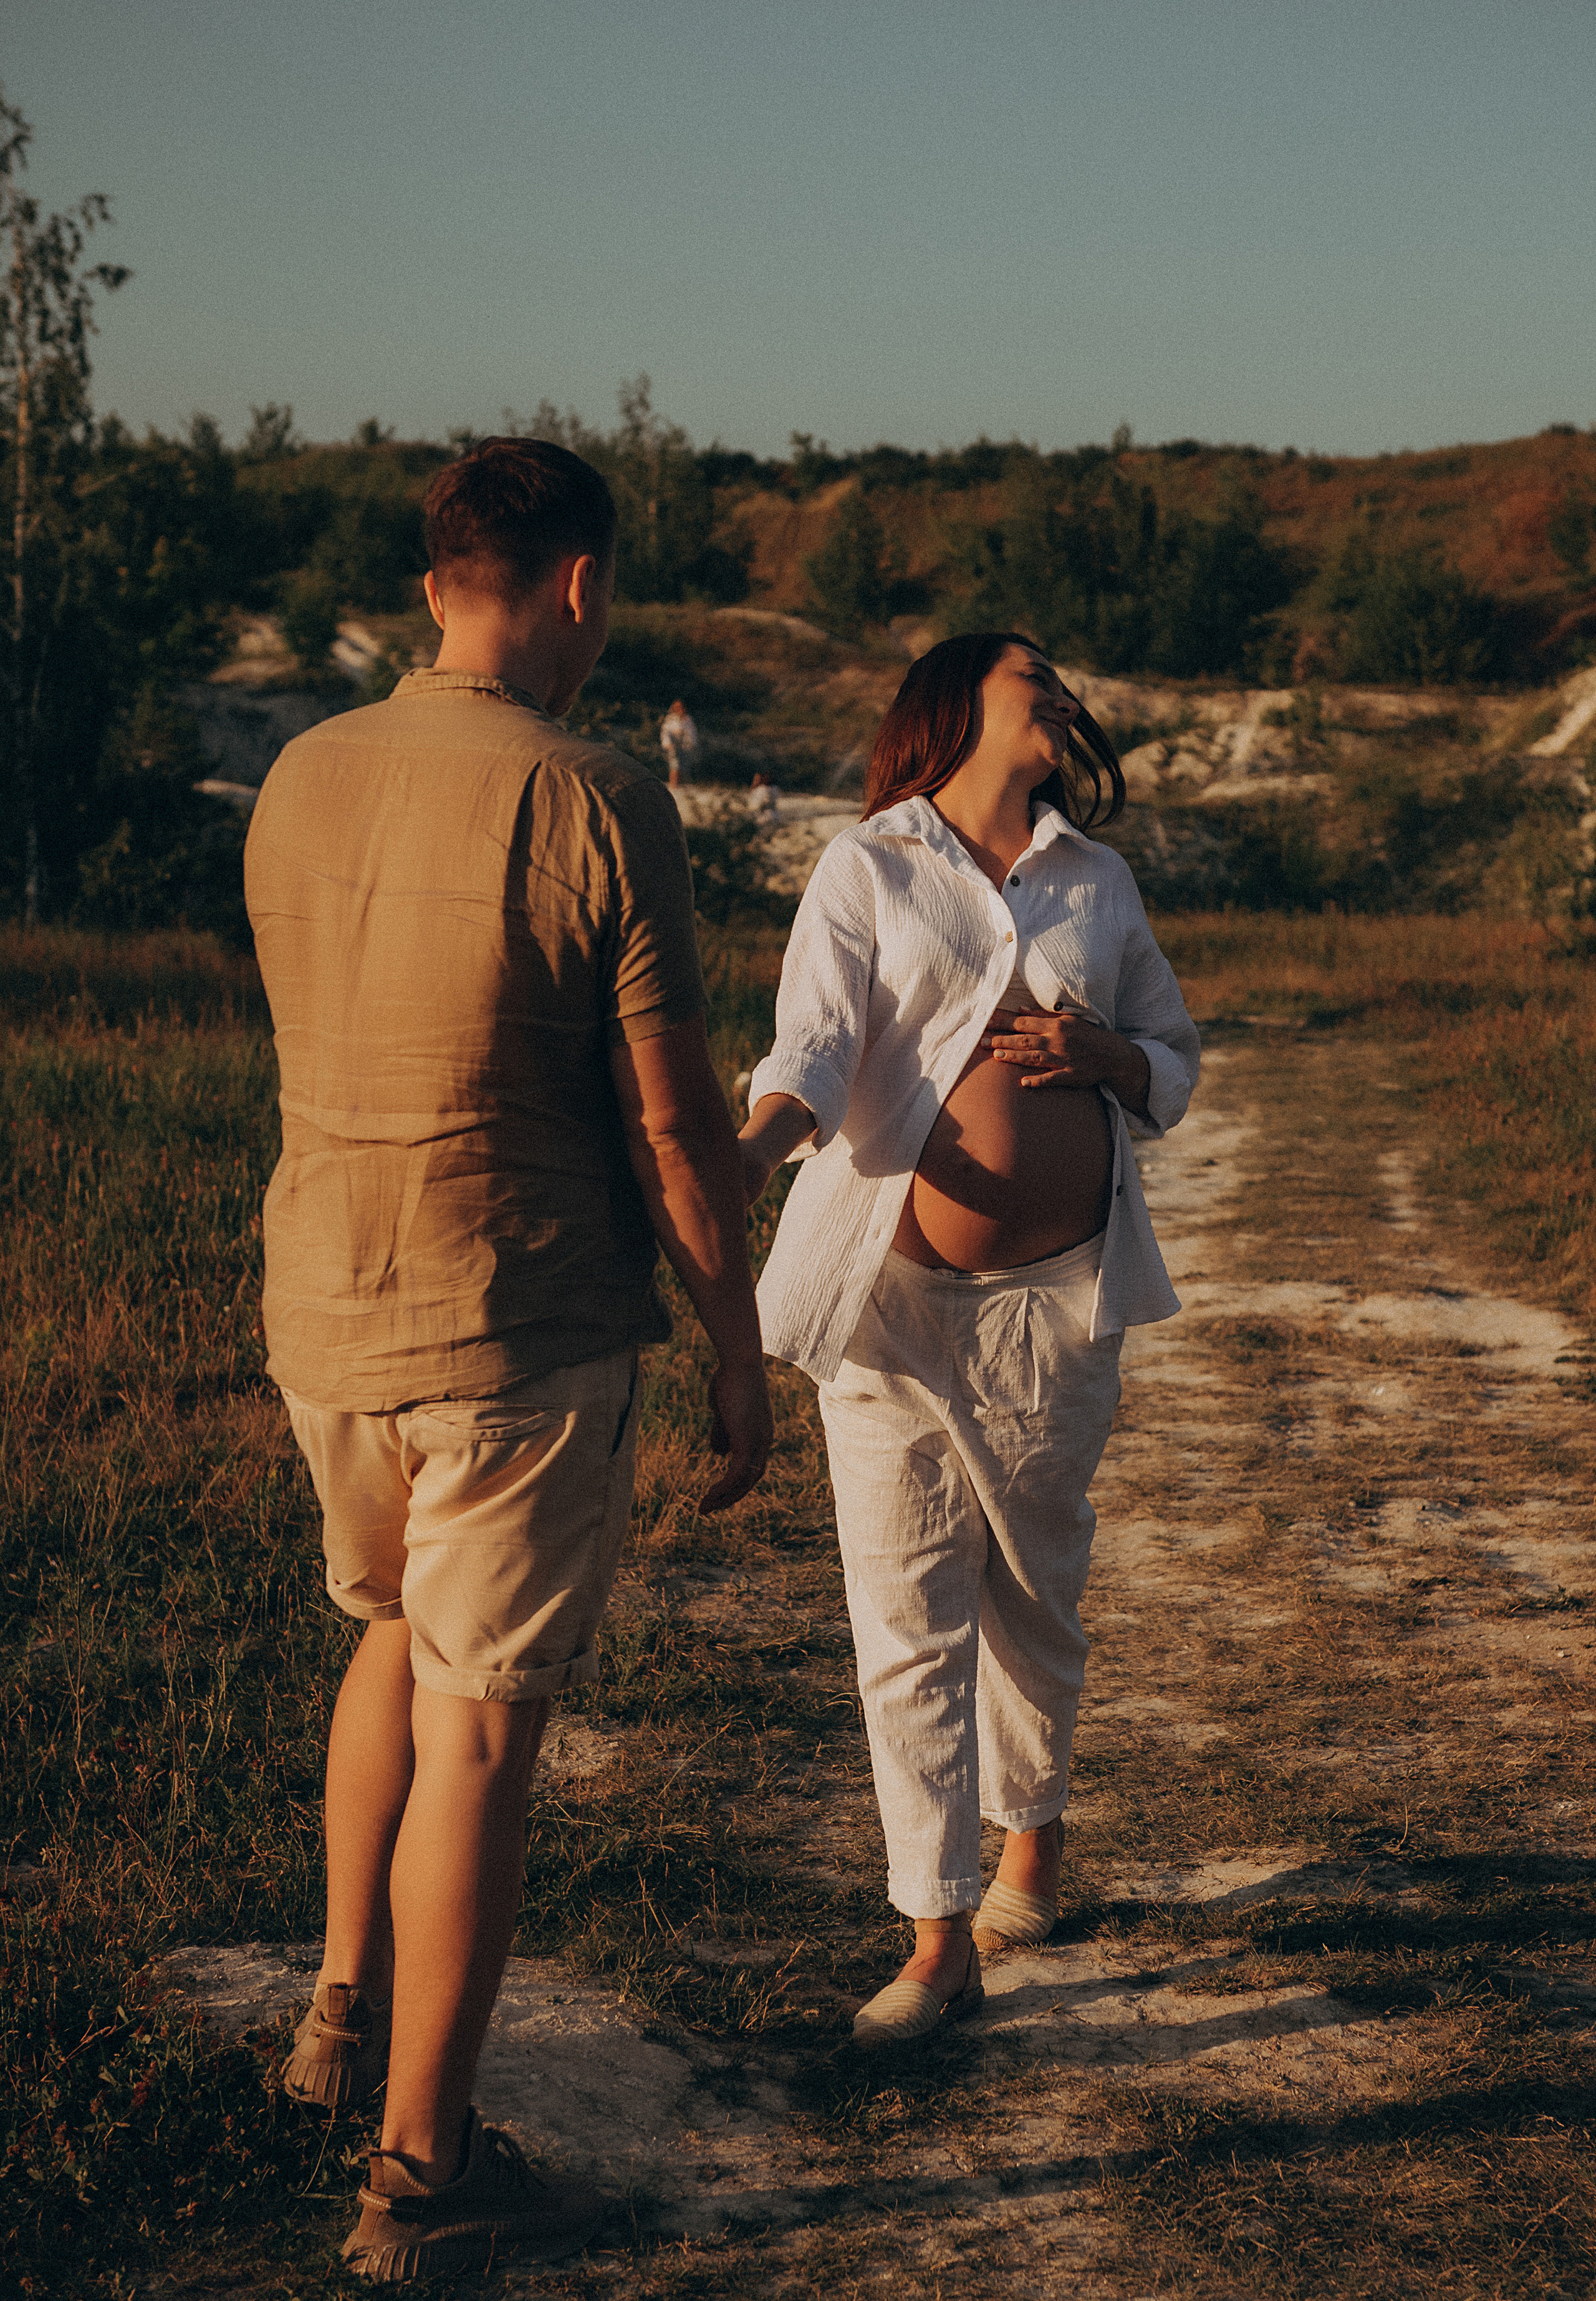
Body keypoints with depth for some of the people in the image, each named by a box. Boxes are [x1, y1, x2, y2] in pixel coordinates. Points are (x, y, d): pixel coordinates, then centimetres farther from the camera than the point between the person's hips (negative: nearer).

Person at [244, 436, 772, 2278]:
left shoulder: (298, 784, 2)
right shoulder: (596, 809, -16)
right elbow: (674, 1124, -13)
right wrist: (739, 1353, -3)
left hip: (322, 1312, 6)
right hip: (520, 1337, -6)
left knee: (398, 1629, 29)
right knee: (478, 1730, 3)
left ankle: (347, 2007, 36)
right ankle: (421, 2171, 13)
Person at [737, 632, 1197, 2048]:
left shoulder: (1098, 883, 12)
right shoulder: (866, 871, 1)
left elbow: (1174, 1069, 17)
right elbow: (814, 1050, -12)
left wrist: (1096, 1053, -7)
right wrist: (746, 1154, -33)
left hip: (1055, 1292, 3)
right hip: (891, 1293, -3)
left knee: (1035, 1595, 14)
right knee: (905, 1620, -2)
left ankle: (1032, 1840, 40)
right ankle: (939, 1946, 7)